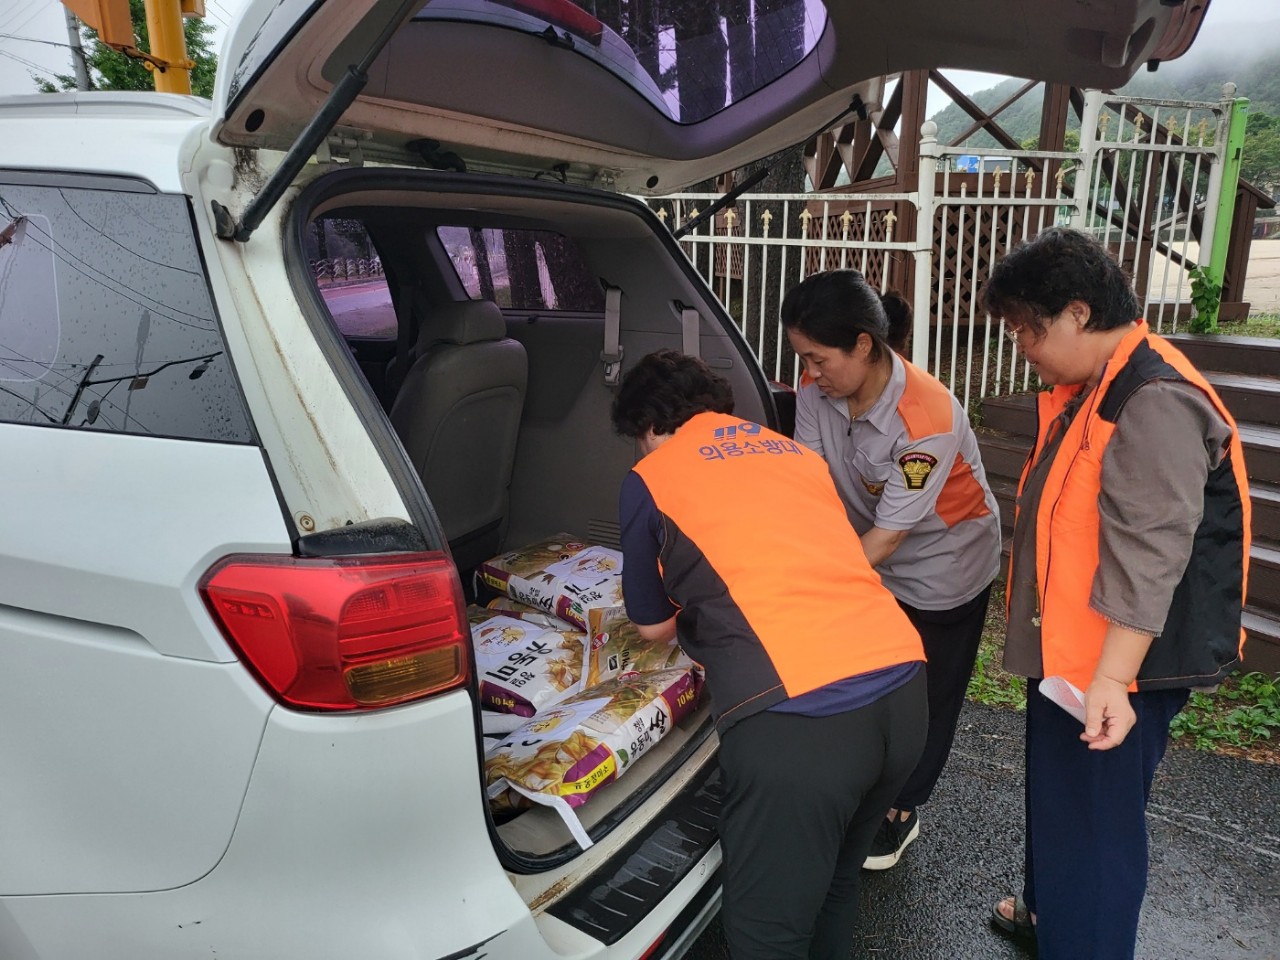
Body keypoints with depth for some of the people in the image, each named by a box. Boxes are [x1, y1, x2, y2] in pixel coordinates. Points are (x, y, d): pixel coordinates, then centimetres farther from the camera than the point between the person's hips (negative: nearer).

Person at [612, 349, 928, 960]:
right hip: (903, 688, 7)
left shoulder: (650, 478, 9)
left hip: (796, 714, -7)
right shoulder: (797, 451, 24)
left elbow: (653, 625, 19)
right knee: (833, 885, 28)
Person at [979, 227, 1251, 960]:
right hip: (1069, 653, 11)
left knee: (1094, 822, 3)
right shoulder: (1092, 388, 9)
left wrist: (1112, 679, -31)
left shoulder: (1155, 403, -24)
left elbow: (1147, 556, -30)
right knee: (1056, 795, 26)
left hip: (1115, 672, -10)